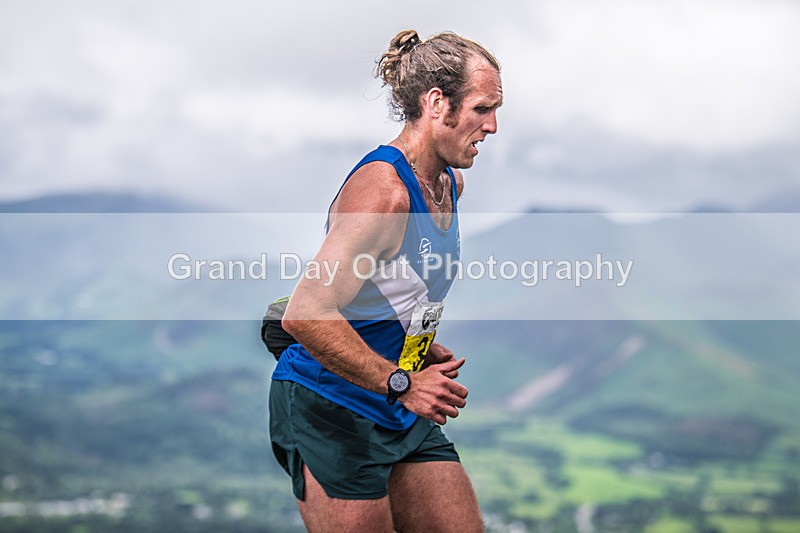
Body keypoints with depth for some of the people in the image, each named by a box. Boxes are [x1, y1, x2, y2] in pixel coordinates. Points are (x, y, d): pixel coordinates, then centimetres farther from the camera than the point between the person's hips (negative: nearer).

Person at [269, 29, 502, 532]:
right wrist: (402, 383, -26)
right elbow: (306, 315, -31)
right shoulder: (382, 187, -23)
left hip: (401, 413, 9)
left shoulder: (451, 183, 8)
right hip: (330, 412, -9)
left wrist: (428, 352, 9)